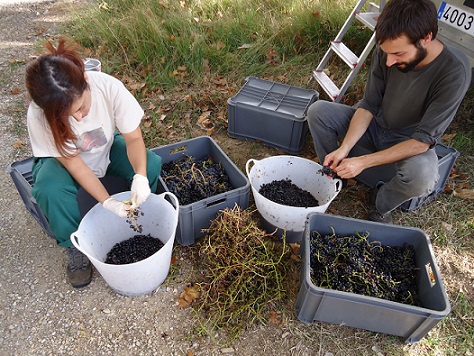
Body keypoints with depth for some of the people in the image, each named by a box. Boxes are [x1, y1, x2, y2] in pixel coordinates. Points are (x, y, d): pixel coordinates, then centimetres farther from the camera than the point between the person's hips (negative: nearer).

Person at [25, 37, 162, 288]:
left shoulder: (109, 87, -34)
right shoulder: (38, 116, -34)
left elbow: (134, 138, -26)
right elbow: (74, 163, -26)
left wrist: (140, 177, -43)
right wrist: (108, 202, -35)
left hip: (107, 149, 2)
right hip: (63, 159, -1)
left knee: (151, 164, -24)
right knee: (49, 190, -33)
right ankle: (76, 248, -4)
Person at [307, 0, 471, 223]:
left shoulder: (454, 72, -30)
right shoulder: (386, 51, -18)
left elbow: (424, 140, -28)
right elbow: (368, 105, -11)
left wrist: (363, 162, -33)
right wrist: (344, 149, -25)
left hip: (413, 142, -3)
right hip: (376, 124, 4)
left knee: (422, 177, -37)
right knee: (318, 111, -15)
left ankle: (381, 205, -2)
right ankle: (335, 174, 6)